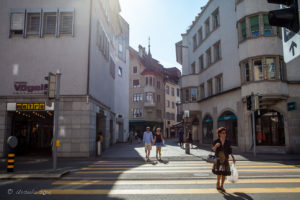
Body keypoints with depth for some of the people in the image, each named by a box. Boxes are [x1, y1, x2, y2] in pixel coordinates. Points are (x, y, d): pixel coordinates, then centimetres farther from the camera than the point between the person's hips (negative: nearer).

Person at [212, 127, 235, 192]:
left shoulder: (227, 142, 3)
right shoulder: (216, 141, -4)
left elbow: (230, 151, 8)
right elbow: (213, 150, -10)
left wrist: (233, 157, 2)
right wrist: (216, 146, -29)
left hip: (225, 159, 3)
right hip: (218, 159, -3)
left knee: (224, 173, 4)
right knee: (219, 172, -13)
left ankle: (221, 186, 21)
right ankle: (218, 185, 10)